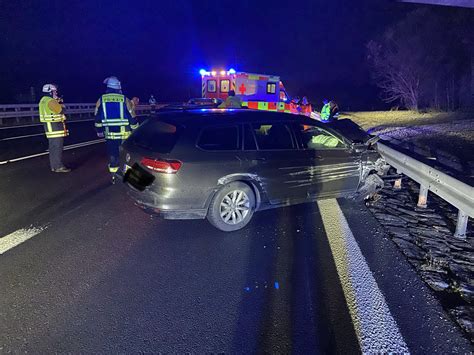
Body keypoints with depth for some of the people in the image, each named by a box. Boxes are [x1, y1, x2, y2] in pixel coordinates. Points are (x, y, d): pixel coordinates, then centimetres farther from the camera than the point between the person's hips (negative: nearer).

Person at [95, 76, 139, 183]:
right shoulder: (125, 100, -6)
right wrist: (135, 130, 11)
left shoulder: (101, 100, 1)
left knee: (112, 155, 12)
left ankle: (114, 177, 18)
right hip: (124, 134, -2)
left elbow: (98, 118, 6)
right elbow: (132, 118, -3)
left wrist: (99, 131, 20)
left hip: (109, 134, 2)